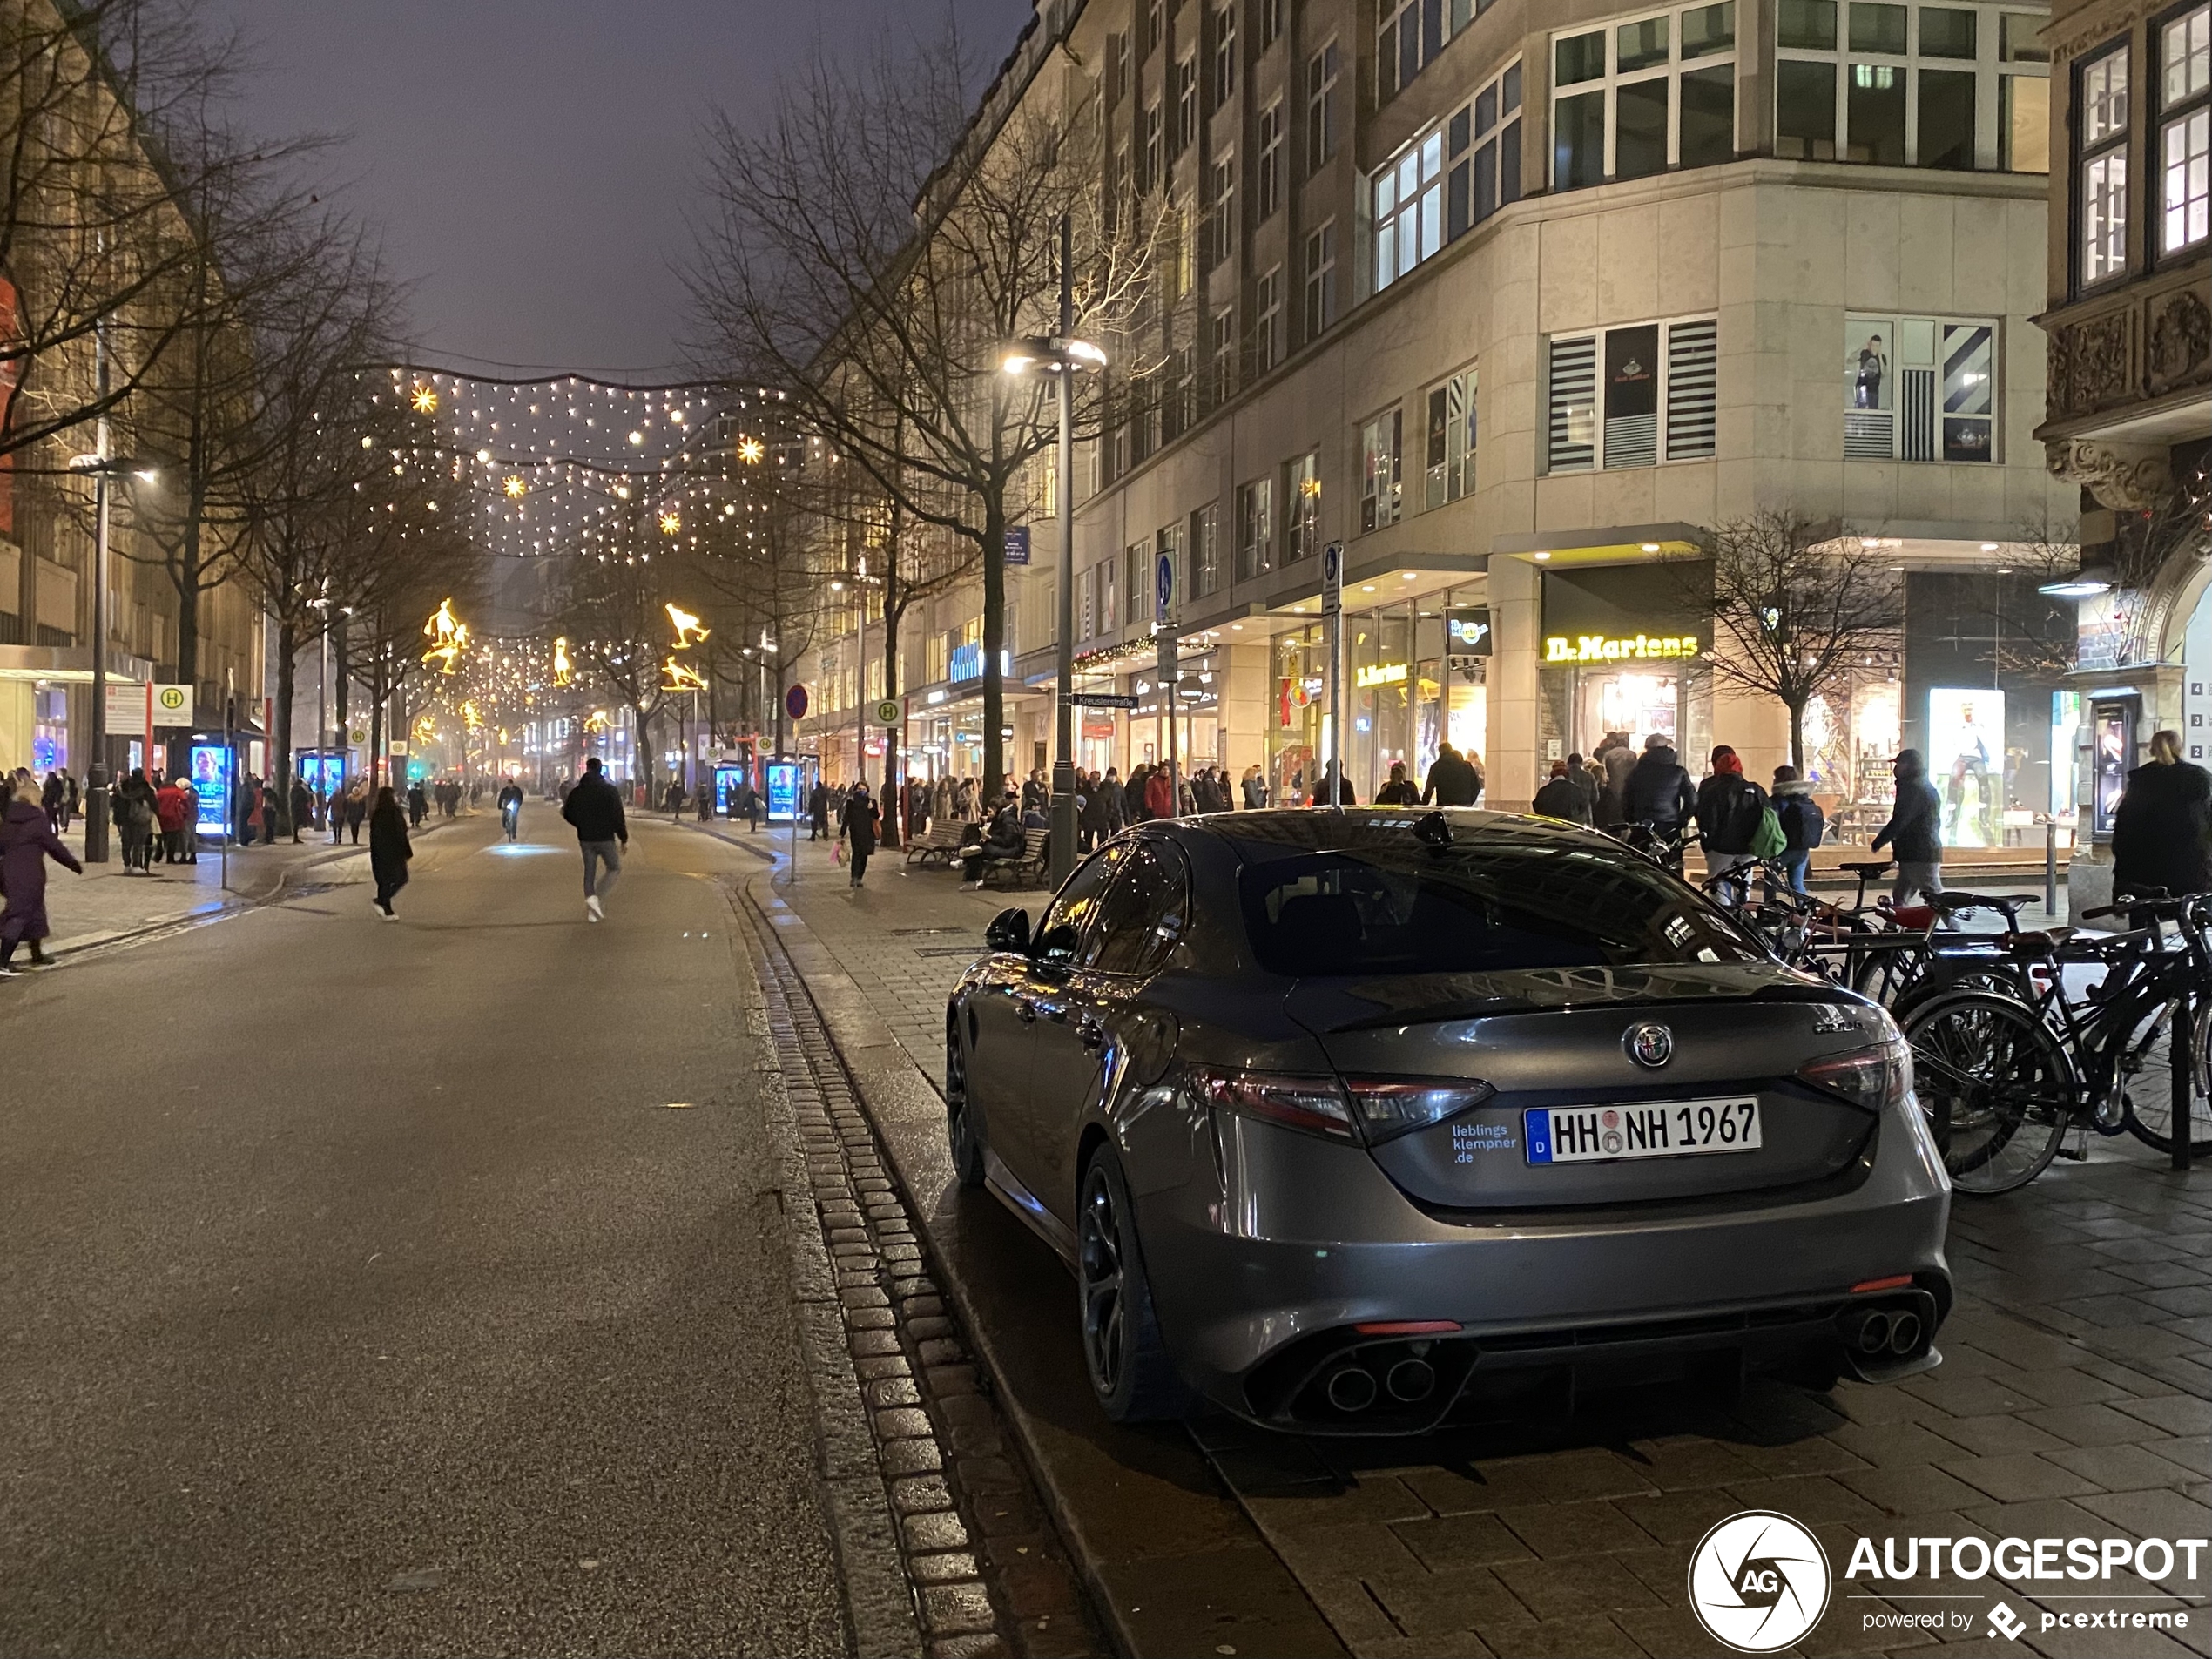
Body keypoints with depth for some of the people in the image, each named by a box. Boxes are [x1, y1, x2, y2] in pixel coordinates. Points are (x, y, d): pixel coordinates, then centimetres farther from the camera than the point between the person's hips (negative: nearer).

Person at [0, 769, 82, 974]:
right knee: (19, 914, -7)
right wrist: (74, 863, 0)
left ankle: (37, 955, 36)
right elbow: (54, 846, -9)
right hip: (30, 873, -7)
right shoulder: (38, 819, -9)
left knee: (34, 911, 22)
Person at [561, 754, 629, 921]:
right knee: (614, 868, 11)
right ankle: (597, 897, -11)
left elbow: (568, 815, 7)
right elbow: (618, 816, -13)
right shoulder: (610, 790, -10)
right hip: (605, 838, -4)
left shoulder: (576, 792, 2)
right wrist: (624, 838, -6)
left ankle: (591, 910, 5)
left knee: (589, 872, 12)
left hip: (585, 839, 4)